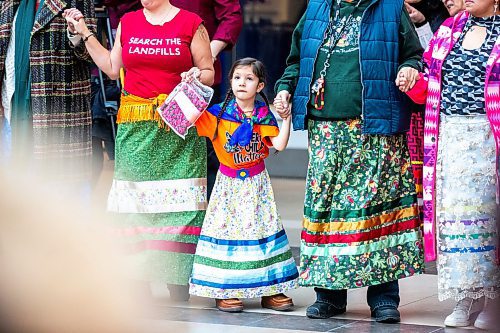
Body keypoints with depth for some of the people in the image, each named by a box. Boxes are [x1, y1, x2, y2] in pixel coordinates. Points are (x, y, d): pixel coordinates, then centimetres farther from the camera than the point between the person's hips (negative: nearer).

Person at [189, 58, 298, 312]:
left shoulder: (263, 115, 0)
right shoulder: (218, 114, -4)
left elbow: (279, 144, -8)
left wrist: (286, 118, -16)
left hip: (256, 183, 2)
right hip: (229, 183, -1)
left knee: (261, 226, 3)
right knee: (227, 228, -4)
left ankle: (270, 290, 8)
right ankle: (224, 291, 2)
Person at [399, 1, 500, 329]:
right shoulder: (450, 28, 13)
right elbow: (428, 82, 19)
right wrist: (412, 82, -1)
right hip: (449, 136, 4)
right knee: (451, 213, 1)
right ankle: (467, 298, 8)